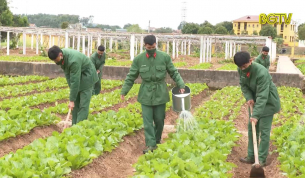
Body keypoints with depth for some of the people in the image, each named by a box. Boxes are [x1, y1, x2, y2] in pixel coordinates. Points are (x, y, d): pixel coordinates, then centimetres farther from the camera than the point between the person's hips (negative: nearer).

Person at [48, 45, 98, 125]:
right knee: (76, 103, 6)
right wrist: (71, 88, -7)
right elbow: (67, 73, 1)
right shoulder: (62, 56, -12)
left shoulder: (73, 60, -36)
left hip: (86, 76, -8)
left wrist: (72, 100, -28)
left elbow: (75, 81, -33)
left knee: (83, 104, -12)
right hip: (76, 76, 8)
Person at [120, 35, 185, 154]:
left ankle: (157, 141, 28)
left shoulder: (165, 57, -4)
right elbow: (131, 77, 3)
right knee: (147, 121, -3)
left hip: (160, 94, 0)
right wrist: (124, 91, -3)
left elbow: (174, 73, 4)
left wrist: (181, 85, -7)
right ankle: (150, 144, 1)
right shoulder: (138, 59, -3)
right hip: (146, 95, 0)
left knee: (159, 120, 8)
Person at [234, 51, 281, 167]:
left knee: (264, 130, -6)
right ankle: (251, 156, 18)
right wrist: (249, 97, -16)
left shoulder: (261, 73, -34)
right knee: (251, 128, 9)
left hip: (268, 102, -7)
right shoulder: (241, 70, -13)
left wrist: (256, 115, -37)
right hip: (255, 100, 7)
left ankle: (262, 160, 1)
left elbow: (262, 96, -35)